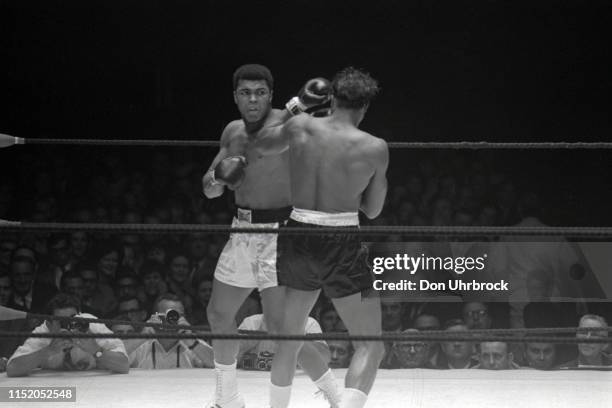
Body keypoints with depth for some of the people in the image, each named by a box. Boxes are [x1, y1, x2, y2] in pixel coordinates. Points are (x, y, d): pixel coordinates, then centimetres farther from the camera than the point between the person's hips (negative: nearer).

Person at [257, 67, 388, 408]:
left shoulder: (300, 127, 0)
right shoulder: (374, 148, -8)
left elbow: (265, 146, 22)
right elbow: (373, 210, 4)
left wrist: (296, 108, 33)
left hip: (298, 241, 5)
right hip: (342, 247, -4)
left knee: (291, 337, 23)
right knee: (371, 347, 1)